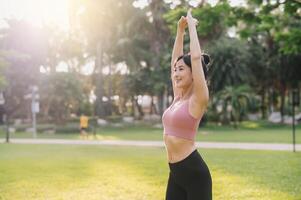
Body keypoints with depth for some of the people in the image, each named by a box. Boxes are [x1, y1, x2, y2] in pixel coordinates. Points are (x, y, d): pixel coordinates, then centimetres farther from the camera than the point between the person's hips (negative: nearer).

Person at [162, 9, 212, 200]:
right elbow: (175, 59, 17)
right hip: (176, 171, 8)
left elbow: (196, 57, -17)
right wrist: (180, 29, 16)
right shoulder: (178, 97, 11)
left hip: (194, 171, -8)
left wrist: (192, 26, -6)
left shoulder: (198, 99, -10)